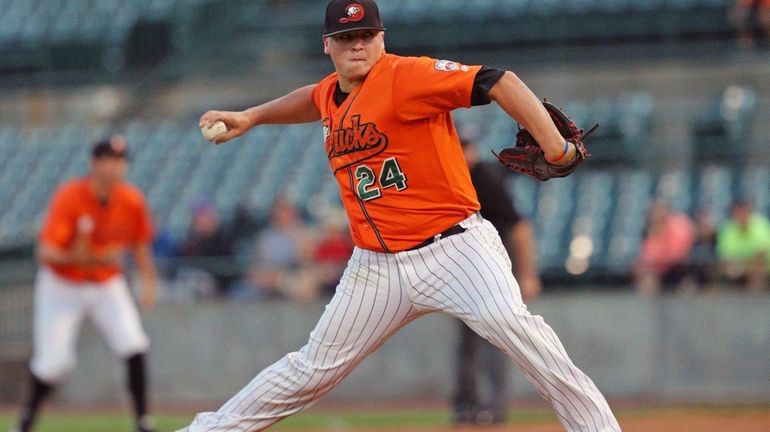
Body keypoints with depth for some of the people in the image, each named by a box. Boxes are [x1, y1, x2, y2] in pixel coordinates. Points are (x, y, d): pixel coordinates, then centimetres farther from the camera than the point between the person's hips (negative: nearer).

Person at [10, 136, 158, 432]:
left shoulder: (132, 201, -10)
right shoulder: (69, 198, -24)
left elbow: (140, 244, 8)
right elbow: (45, 252, -30)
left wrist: (148, 283, 0)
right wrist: (72, 258, -48)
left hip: (108, 285, 3)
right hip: (62, 285, -3)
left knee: (134, 346, -16)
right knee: (55, 360, -9)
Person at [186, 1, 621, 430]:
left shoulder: (406, 76, -14)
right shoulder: (330, 94, 11)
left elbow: (499, 83, -23)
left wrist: (557, 148, -31)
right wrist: (250, 117, 29)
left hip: (452, 247, -7)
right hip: (377, 266, 7)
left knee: (511, 324, -29)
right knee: (314, 369, 12)